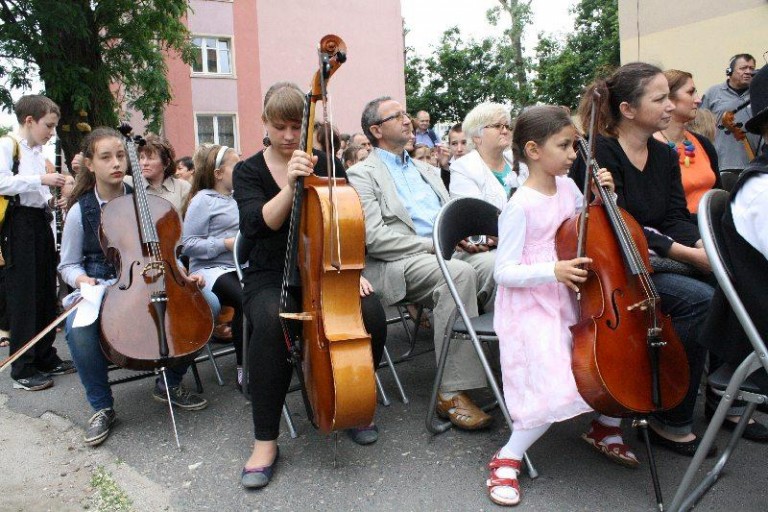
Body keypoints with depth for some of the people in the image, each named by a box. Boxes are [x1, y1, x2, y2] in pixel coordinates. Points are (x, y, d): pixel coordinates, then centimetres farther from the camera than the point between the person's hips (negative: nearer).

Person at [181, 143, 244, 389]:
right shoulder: (203, 201, -3)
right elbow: (188, 245, -8)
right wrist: (226, 243, -15)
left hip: (240, 267, 6)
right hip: (211, 270, -6)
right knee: (244, 299, -34)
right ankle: (243, 367, -17)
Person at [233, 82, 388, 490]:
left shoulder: (325, 164, 7)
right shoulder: (248, 172, 2)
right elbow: (257, 225, -16)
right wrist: (290, 185, -30)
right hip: (271, 277, -1)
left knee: (371, 314, -29)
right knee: (272, 321, -37)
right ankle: (265, 440, -21)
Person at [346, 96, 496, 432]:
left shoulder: (425, 170, 27)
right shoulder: (363, 174, 4)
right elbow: (375, 237, -10)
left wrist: (462, 237, 2)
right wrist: (433, 246, -16)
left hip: (446, 252, 6)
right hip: (397, 265, -6)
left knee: (495, 264, -25)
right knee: (460, 272, -35)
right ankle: (452, 392, -28)